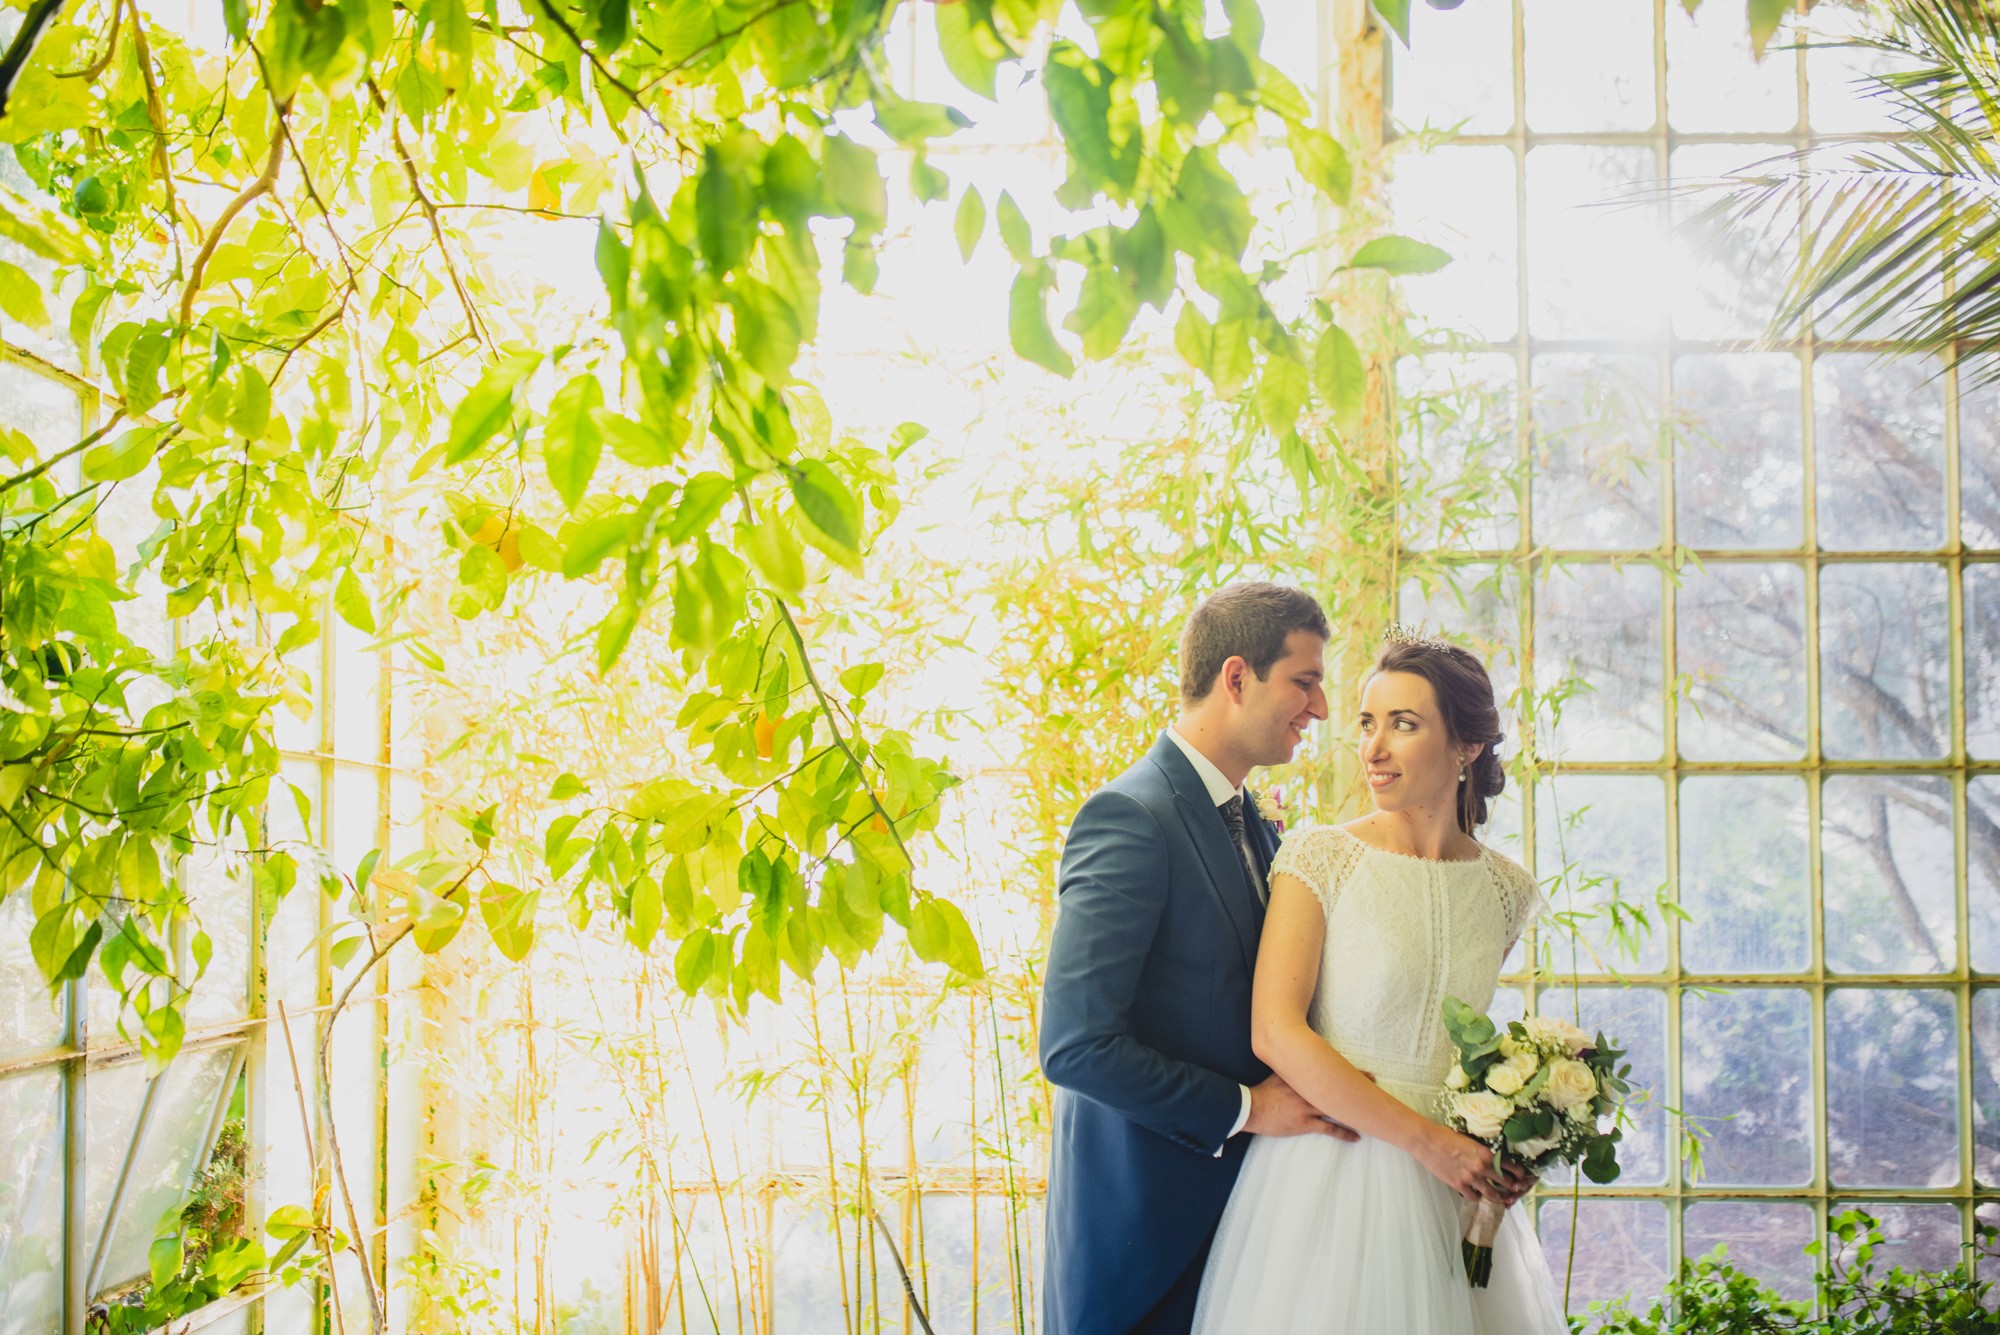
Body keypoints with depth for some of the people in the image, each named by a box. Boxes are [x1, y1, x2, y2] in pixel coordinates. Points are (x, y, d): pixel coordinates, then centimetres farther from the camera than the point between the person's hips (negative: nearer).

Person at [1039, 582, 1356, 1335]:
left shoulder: (1256, 829, 11)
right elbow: (1076, 1045, -23)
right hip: (1138, 1221, -8)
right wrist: (1244, 1109, -17)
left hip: (1230, 1202, 8)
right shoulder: (1130, 818, -17)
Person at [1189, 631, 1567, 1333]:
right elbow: (1275, 1033, -16)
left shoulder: (1506, 891, 5)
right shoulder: (1320, 859, -8)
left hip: (1453, 1187, 4)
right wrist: (1425, 1139, -17)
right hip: (1331, 1169, -3)